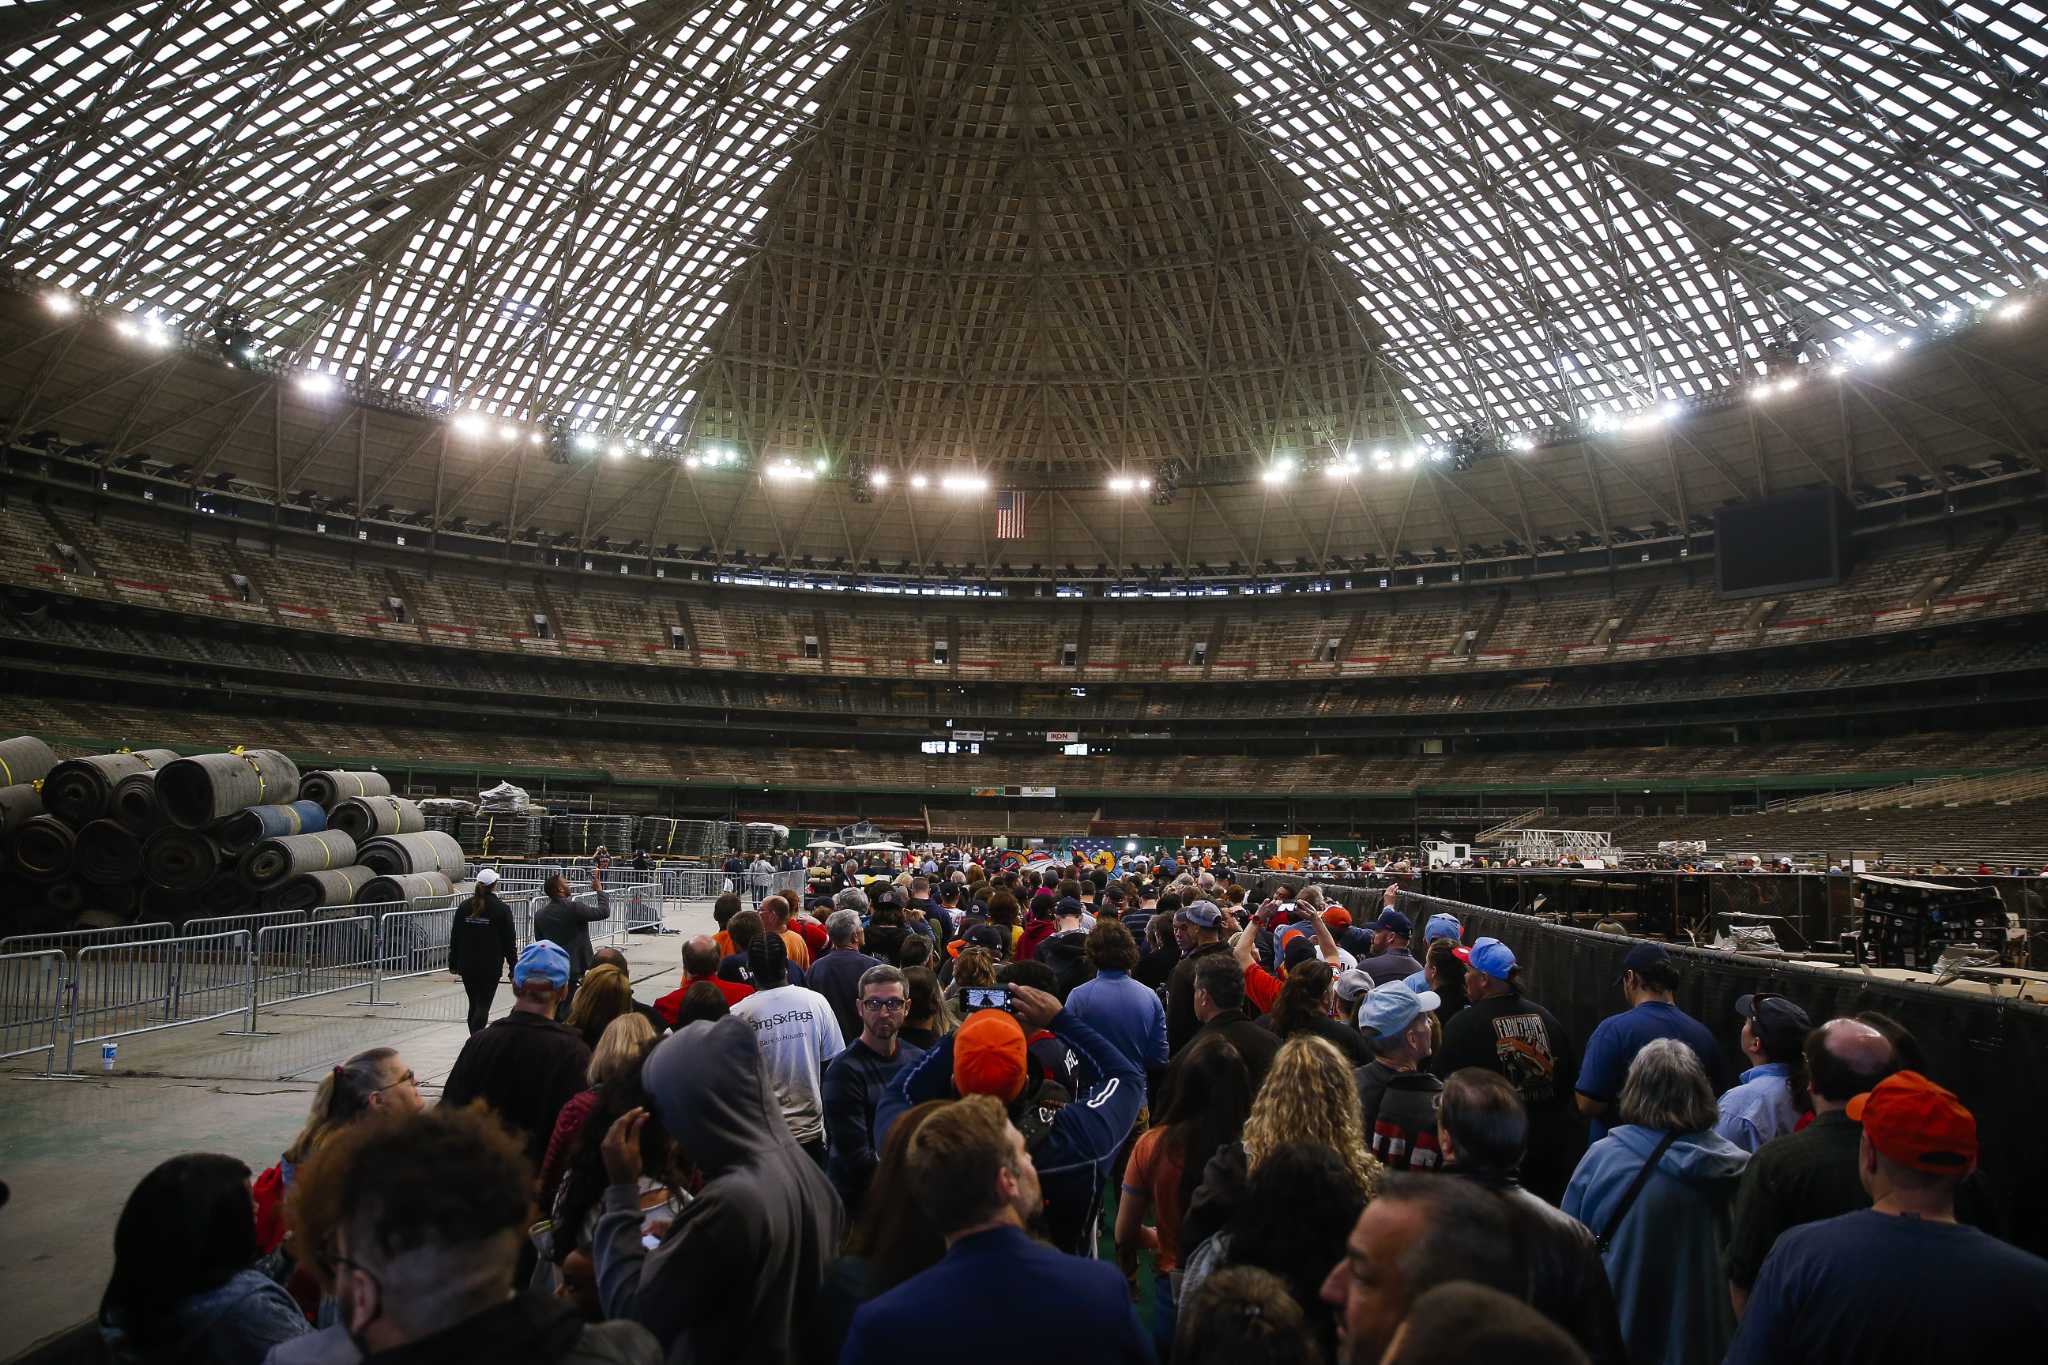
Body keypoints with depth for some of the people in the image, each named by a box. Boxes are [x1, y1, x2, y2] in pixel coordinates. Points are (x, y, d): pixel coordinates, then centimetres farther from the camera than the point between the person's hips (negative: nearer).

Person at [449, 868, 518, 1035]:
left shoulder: (464, 907, 5)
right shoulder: (501, 909, -8)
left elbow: (454, 937, 9)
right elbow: (509, 940, -4)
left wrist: (453, 963, 18)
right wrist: (513, 966, 3)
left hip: (467, 966, 4)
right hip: (490, 966, -4)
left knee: (474, 1005, 16)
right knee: (483, 1005, -3)